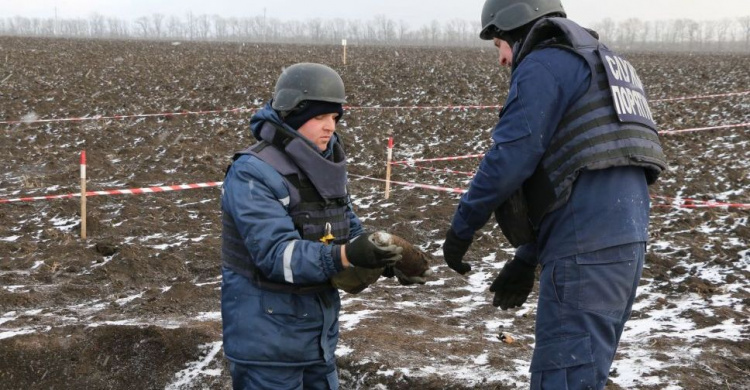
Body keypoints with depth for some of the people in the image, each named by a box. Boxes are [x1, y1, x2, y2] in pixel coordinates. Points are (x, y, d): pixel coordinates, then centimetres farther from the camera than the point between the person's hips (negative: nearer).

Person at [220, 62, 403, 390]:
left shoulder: (327, 165, 5)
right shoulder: (253, 173, -20)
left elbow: (348, 229, 11)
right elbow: (275, 252, -29)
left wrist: (387, 257, -10)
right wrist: (345, 256, -42)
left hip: (319, 329, 8)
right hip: (267, 335, -8)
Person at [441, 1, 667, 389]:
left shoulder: (545, 65, -4)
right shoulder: (601, 69, 26)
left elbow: (510, 158, -14)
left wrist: (461, 228, 0)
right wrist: (527, 258, 24)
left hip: (585, 250, -10)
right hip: (623, 241, 10)